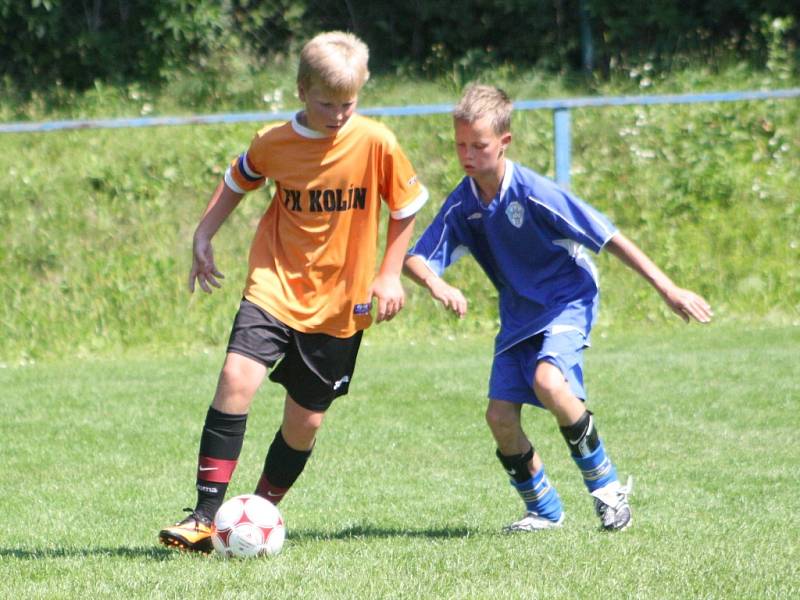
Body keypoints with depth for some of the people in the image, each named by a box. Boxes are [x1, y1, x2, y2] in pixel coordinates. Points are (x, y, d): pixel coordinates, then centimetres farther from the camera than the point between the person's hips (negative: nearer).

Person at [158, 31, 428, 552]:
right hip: (276, 288, 0)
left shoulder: (376, 143, -9)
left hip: (340, 304, 0)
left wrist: (389, 274, -1)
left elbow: (406, 207, 5)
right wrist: (203, 238, 8)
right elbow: (237, 182, 16)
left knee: (305, 421, 4)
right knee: (237, 378, -21)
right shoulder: (273, 144, -4)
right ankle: (205, 517, -18)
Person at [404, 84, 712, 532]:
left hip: (568, 302, -6)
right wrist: (437, 284, -34)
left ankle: (607, 486, -14)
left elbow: (609, 237, -18)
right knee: (500, 416, -6)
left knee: (548, 381, -32)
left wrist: (667, 288, -19)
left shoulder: (534, 193, -22)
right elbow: (416, 257, -9)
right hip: (519, 315, 6)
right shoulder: (463, 204, -7)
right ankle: (544, 510, 16)